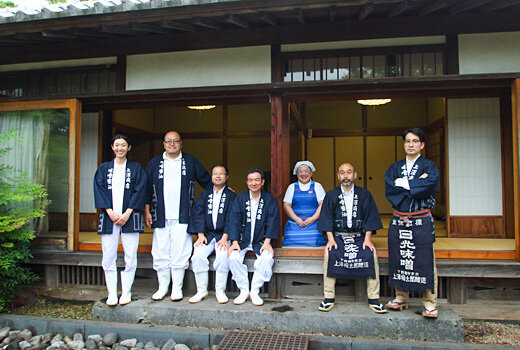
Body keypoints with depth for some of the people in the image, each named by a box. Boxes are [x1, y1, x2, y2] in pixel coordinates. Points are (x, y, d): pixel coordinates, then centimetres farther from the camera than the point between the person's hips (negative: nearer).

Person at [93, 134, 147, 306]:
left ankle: (126, 293, 10)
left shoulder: (136, 168, 8)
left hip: (129, 218, -1)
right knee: (108, 257, 0)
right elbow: (99, 190, 4)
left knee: (130, 257, -2)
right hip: (109, 217, 1)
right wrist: (110, 212, -9)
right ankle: (112, 294, 11)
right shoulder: (104, 168, 13)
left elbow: (139, 191, -1)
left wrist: (127, 213, -10)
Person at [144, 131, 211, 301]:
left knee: (180, 252, -2)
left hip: (182, 217, -1)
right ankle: (163, 287, 19)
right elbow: (147, 188, 10)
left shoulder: (190, 161, 9)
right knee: (161, 252, 5)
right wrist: (147, 211, 5)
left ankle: (177, 288, 10)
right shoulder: (154, 163, 11)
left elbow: (206, 181, 18)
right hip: (160, 217, 2)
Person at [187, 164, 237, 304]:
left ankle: (220, 291, -12)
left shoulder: (231, 195, 7)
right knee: (198, 255, -23)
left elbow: (231, 218, -3)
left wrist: (225, 237, -15)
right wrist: (200, 234, -9)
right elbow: (198, 213, 4)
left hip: (223, 235, -2)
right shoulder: (205, 194, 15)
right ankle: (201, 291, -7)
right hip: (206, 234, 2)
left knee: (223, 255, -29)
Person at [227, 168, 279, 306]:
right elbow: (234, 220, -2)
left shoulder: (269, 199, 4)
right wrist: (235, 242, -15)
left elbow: (272, 221, -4)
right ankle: (244, 291, -8)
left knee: (267, 257, -29)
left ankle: (255, 292, -12)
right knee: (233, 257, -26)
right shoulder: (240, 199, 6)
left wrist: (267, 242, -16)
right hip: (242, 240, 1)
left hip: (261, 241, -1)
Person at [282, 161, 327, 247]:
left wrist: (313, 218, -11)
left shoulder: (317, 186, 10)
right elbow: (286, 205, 6)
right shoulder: (292, 187, 14)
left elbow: (322, 205, 2)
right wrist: (297, 219, -7)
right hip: (294, 226, 1)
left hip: (314, 225, -1)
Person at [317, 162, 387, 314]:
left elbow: (370, 217, 4)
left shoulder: (364, 195, 8)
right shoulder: (331, 195, 9)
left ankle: (373, 298, -15)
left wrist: (367, 238, -9)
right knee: (329, 253, -29)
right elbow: (327, 218, 3)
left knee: (371, 254, -27)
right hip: (337, 236, 0)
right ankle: (329, 297, -19)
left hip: (359, 237, 0)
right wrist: (330, 238, -10)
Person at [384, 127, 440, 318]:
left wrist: (402, 183, -10)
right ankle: (401, 298, 17)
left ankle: (429, 303, 6)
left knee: (425, 261, -4)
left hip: (421, 221, -3)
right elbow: (388, 190, -4)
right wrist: (416, 185, -10)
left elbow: (429, 186, -17)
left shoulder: (429, 166, 5)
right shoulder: (395, 167, 13)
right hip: (399, 221, 3)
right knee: (399, 259, 5)